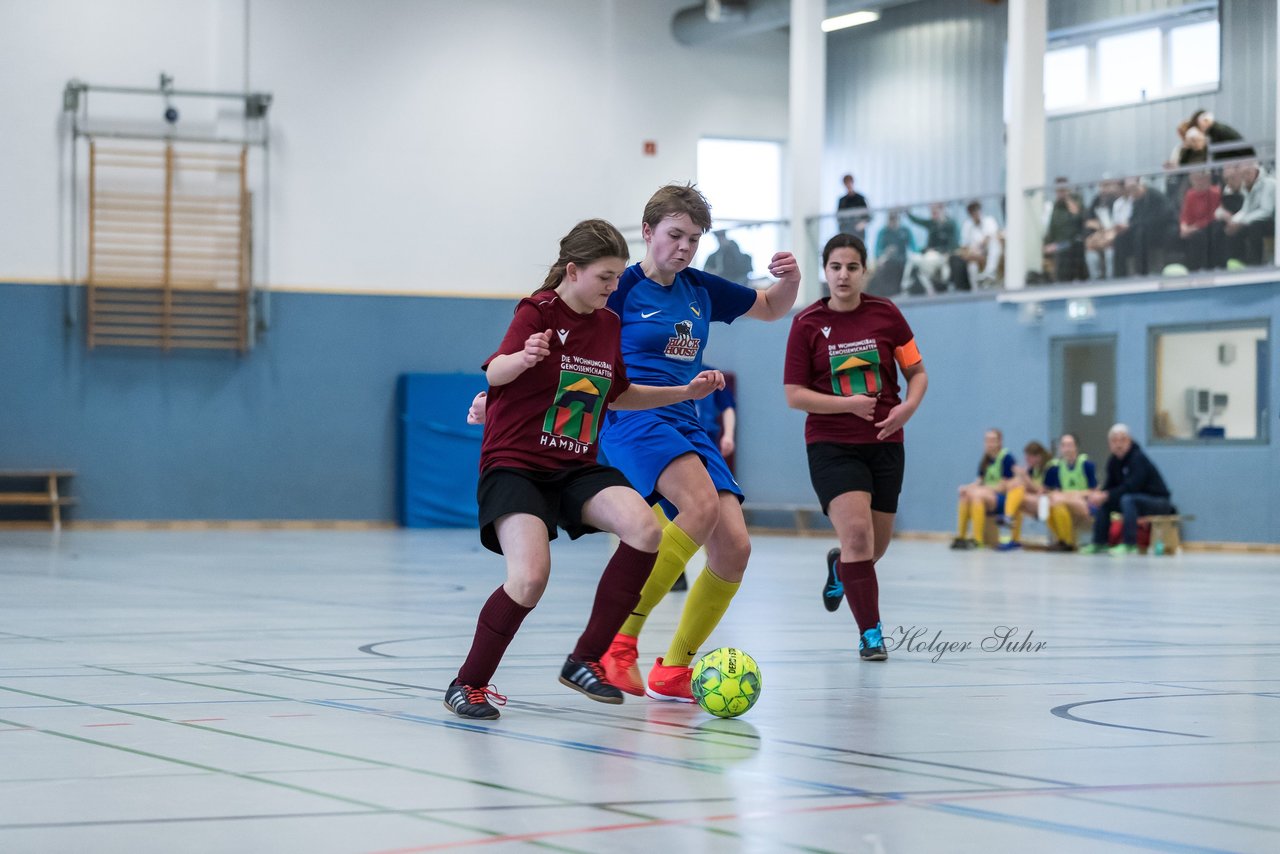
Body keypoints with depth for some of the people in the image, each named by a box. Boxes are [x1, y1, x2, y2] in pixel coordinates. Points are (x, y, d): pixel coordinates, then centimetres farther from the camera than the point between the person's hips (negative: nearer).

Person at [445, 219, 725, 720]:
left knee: (644, 530, -21)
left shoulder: (609, 325, 9)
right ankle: (469, 683, -4)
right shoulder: (539, 311, -10)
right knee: (531, 576, -27)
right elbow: (495, 373, -26)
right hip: (514, 465, -6)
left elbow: (615, 396, 25)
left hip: (576, 468, 6)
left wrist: (684, 392, 16)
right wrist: (523, 358, -48)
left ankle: (584, 660, -8)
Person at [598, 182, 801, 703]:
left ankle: (672, 672, 6)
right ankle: (620, 641, -26)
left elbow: (772, 309, 28)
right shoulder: (623, 288, -3)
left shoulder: (700, 289, 14)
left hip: (686, 426, 7)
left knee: (734, 548, -9)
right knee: (701, 503, -34)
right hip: (631, 419, -7)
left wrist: (790, 281, 6)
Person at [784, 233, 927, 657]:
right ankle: (870, 632, -10)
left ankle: (840, 566, 47)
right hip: (831, 445, -3)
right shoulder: (807, 324, -5)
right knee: (857, 531, -21)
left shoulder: (886, 314, 0)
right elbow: (794, 395, -6)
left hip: (884, 443, 3)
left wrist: (908, 406, -12)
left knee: (874, 547, 9)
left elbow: (917, 371, 8)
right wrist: (850, 403, -17)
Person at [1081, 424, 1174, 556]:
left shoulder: (1138, 458, -20)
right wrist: (1099, 494, -18)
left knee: (1127, 499, -34)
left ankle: (1130, 545, -37)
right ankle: (1099, 543, 2)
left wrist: (1106, 495, -33)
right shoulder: (1113, 461, 3)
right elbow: (1110, 485, 5)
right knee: (1104, 502, 0)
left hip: (1159, 501, -8)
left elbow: (1131, 487, -30)